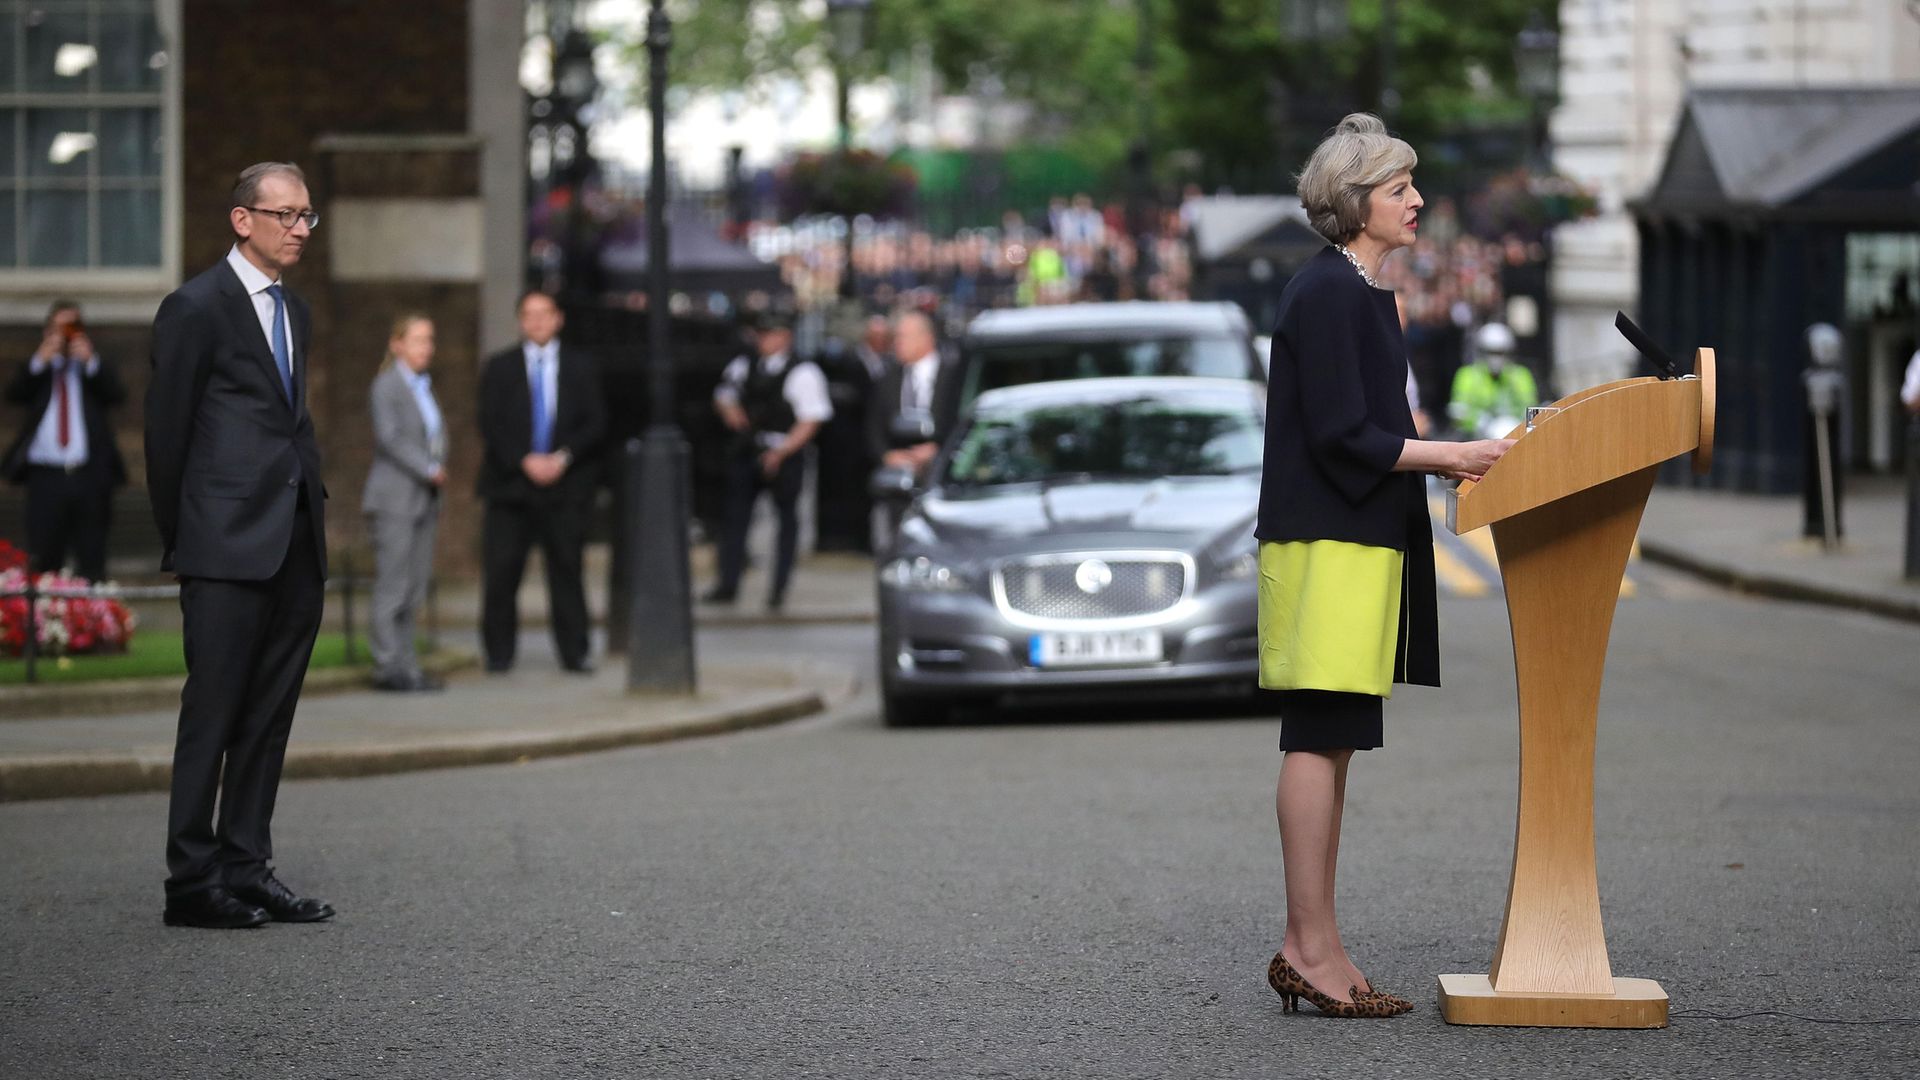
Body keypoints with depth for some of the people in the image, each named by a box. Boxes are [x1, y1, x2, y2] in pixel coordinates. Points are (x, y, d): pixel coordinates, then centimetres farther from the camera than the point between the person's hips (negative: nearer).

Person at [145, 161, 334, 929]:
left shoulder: (295, 312, 17)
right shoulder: (196, 309, -6)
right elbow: (166, 432, -4)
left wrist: (312, 509, 11)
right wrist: (182, 540, 0)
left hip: (295, 549, 7)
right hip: (228, 550, -7)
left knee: (269, 715, 8)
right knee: (213, 713, -5)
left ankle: (247, 868, 14)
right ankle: (192, 882, -2)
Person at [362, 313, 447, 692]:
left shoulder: (424, 387, 18)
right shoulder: (386, 386, -6)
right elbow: (390, 437, -16)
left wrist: (438, 470, 3)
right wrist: (429, 469, -16)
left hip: (422, 501, 8)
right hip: (394, 500, -8)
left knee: (414, 590, 7)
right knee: (392, 586, -8)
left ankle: (405, 667, 9)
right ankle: (389, 667, -8)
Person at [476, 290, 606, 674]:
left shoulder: (581, 367, 11)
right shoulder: (500, 368, 9)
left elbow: (595, 424, 4)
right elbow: (491, 426, 1)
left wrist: (563, 458, -10)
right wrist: (525, 461, -12)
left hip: (565, 484, 0)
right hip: (511, 483, 0)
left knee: (567, 570, 0)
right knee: (501, 572, -4)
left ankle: (574, 652, 5)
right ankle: (499, 653, 3)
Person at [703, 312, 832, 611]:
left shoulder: (803, 373, -6)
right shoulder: (743, 367, 10)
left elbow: (811, 421, -9)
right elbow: (723, 396, 24)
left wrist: (781, 452, -17)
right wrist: (729, 411, -1)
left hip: (784, 456, -4)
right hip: (746, 452, 4)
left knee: (787, 518, 4)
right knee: (735, 515, 0)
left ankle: (779, 589, 12)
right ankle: (727, 584, 3)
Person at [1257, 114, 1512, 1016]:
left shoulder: (1357, 293, 18)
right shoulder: (1328, 294, -13)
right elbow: (1340, 434, -18)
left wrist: (1446, 457, 14)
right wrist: (1446, 457, -16)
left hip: (1354, 539, 10)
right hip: (1329, 543, -10)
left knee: (1330, 743, 9)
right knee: (1321, 739, -9)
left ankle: (1307, 948, 11)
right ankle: (1312, 948, -8)